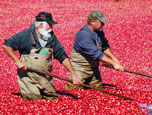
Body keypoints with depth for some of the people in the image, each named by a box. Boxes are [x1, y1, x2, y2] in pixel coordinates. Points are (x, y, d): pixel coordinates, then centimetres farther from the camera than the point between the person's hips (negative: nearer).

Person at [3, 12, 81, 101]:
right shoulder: (25, 35, -10)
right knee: (36, 97, -16)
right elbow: (7, 45, -7)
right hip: (28, 75, -5)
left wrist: (73, 74, -1)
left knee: (51, 95, -1)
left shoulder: (52, 38, 5)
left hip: (45, 77, 5)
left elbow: (63, 56, 6)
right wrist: (18, 61, -17)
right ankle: (25, 87, 15)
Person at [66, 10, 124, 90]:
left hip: (93, 68, 8)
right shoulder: (84, 35, -28)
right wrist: (113, 63, -29)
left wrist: (113, 58, -5)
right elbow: (96, 54, -30)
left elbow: (104, 46, 12)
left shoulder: (99, 31, 1)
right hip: (80, 69, -8)